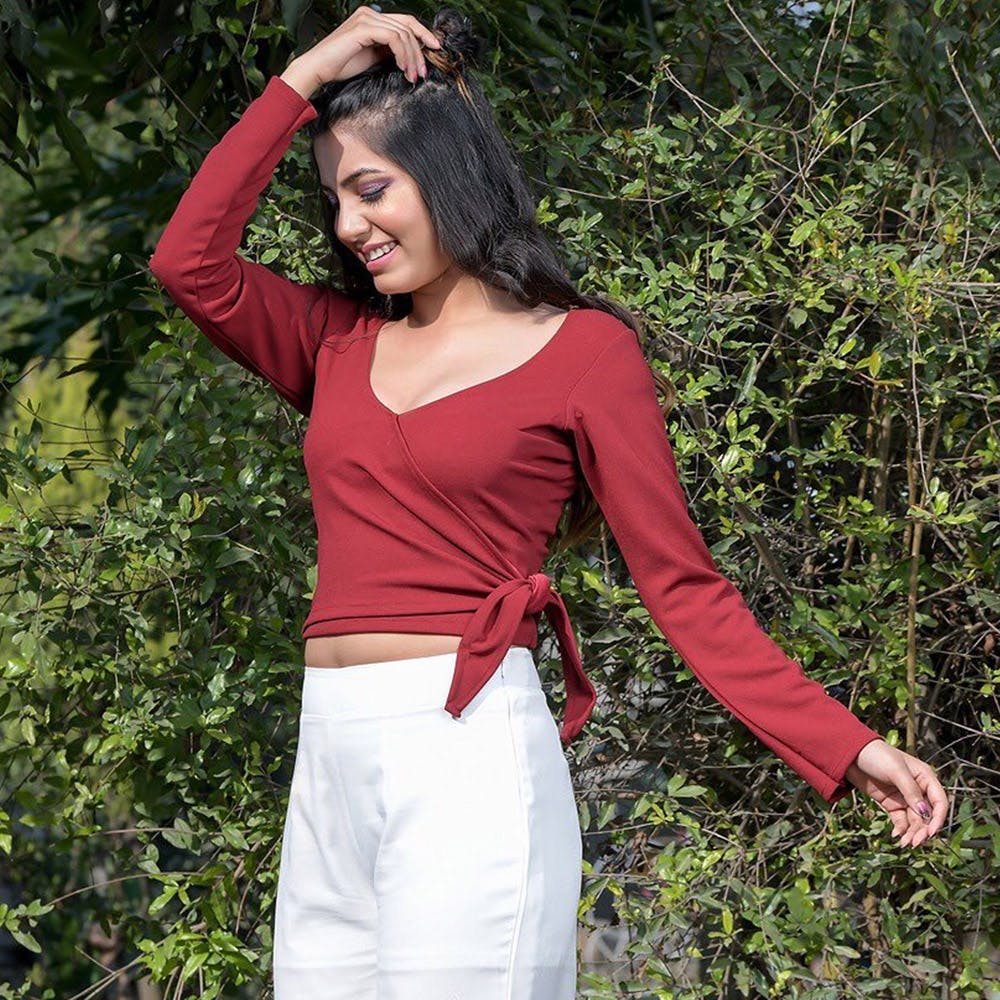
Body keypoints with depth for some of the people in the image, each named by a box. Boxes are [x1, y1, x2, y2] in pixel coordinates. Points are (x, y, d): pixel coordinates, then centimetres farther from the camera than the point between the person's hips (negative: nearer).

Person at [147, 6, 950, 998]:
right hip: (330, 763, 6)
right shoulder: (341, 340, 15)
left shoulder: (581, 350, 0)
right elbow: (188, 262, 1)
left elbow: (684, 585, -1)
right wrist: (304, 81, 4)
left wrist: (844, 747, -8)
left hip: (467, 755, -6)